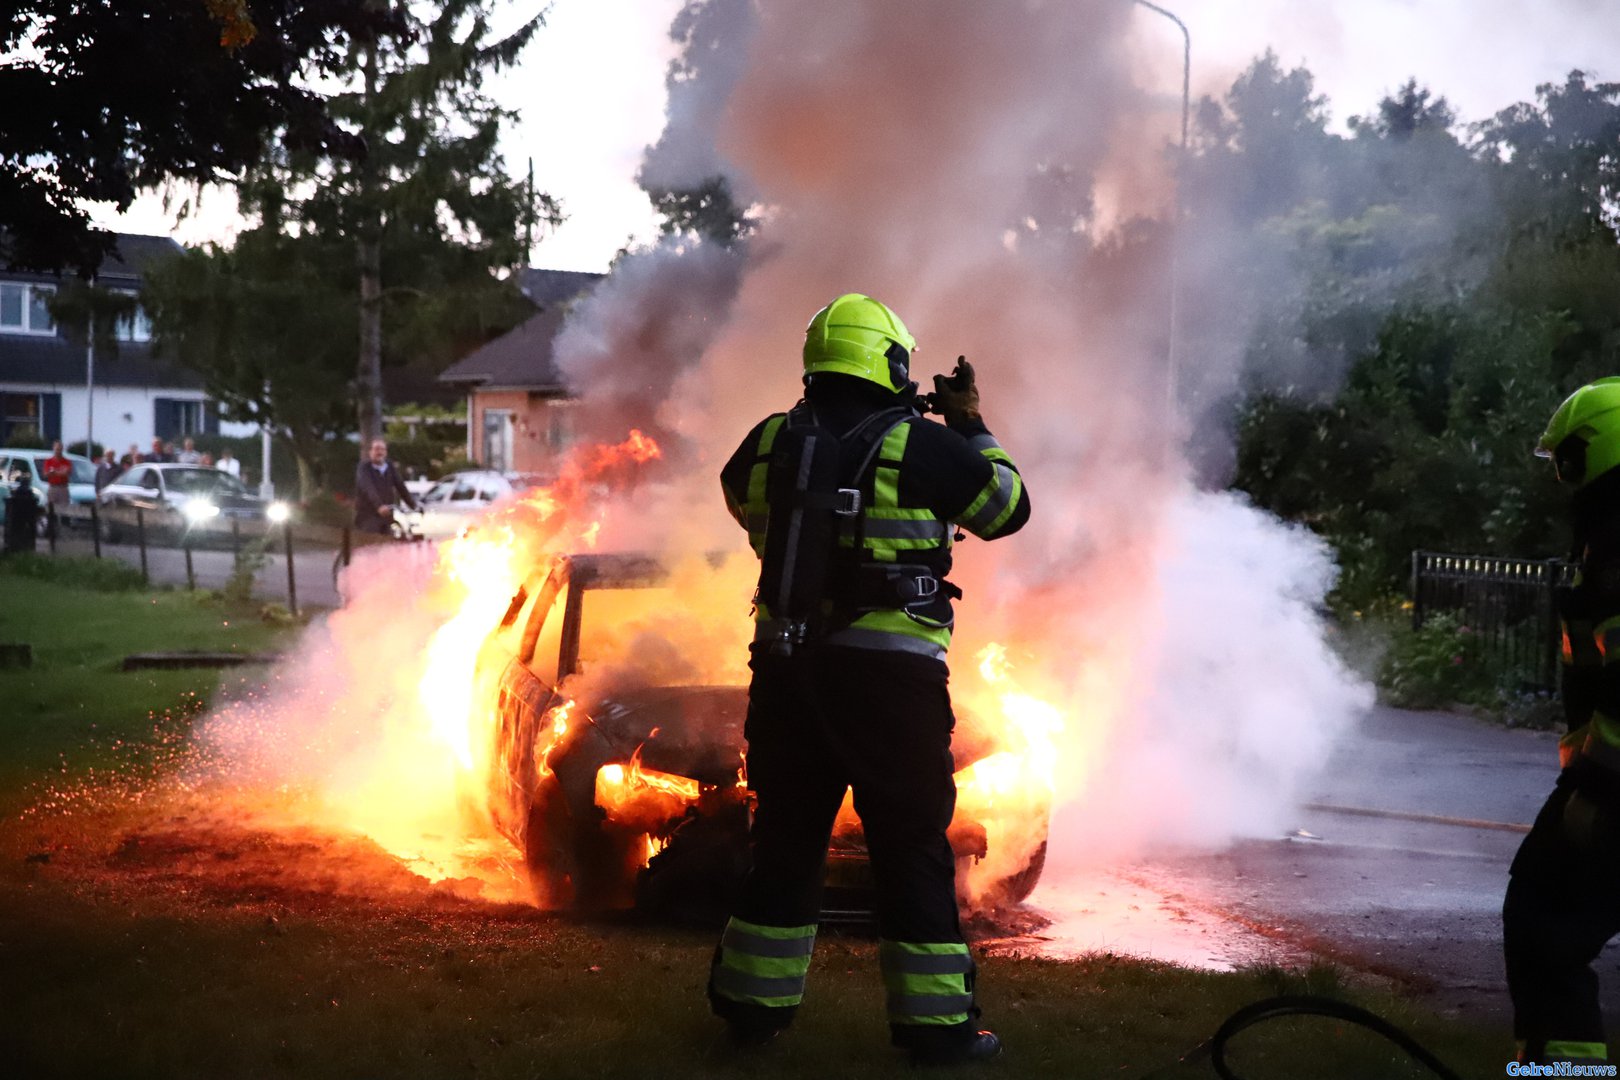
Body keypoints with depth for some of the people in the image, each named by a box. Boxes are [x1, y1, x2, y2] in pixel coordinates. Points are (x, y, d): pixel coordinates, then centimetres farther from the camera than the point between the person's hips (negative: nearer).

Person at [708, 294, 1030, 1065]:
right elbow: (1009, 507, 4)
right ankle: (935, 1021, 8)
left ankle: (753, 1003, 22)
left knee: (786, 837, 15)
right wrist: (971, 429, 15)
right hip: (890, 674, -4)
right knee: (913, 848, 5)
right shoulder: (921, 446, -9)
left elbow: (743, 499, 25)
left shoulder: (772, 442, 3)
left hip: (786, 664, 4)